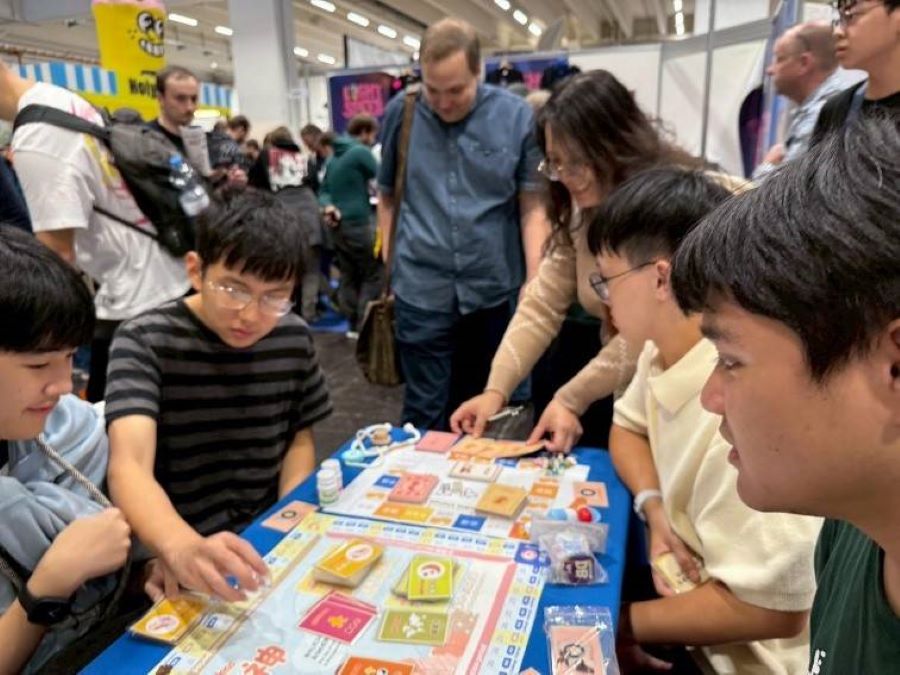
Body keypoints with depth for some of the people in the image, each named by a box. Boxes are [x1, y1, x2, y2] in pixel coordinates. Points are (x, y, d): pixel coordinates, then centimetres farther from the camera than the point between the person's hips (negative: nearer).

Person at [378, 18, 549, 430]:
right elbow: (387, 197, 9)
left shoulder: (517, 116, -4)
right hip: (421, 289, -1)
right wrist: (389, 263, 6)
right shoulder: (400, 112, 0)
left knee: (475, 406, 18)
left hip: (493, 287, 1)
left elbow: (533, 207, -3)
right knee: (424, 412, 3)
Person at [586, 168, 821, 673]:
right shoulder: (666, 348, -7)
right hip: (688, 589, 6)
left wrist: (620, 623, -17)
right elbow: (628, 426, 10)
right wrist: (657, 512, -9)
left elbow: (771, 607, -28)